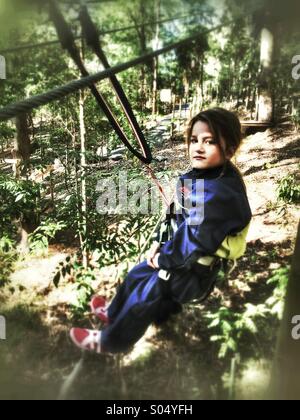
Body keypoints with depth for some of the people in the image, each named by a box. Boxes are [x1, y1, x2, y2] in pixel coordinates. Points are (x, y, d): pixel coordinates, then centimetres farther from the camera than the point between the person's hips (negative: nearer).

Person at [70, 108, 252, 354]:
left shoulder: (221, 195, -34)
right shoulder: (205, 175, -4)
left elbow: (194, 241, -30)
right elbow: (176, 214, 7)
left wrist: (163, 258, -14)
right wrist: (159, 243, 2)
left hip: (190, 272, -8)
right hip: (177, 253, 8)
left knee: (141, 294, 9)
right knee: (136, 277, 25)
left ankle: (111, 341, 37)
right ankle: (117, 313, 54)